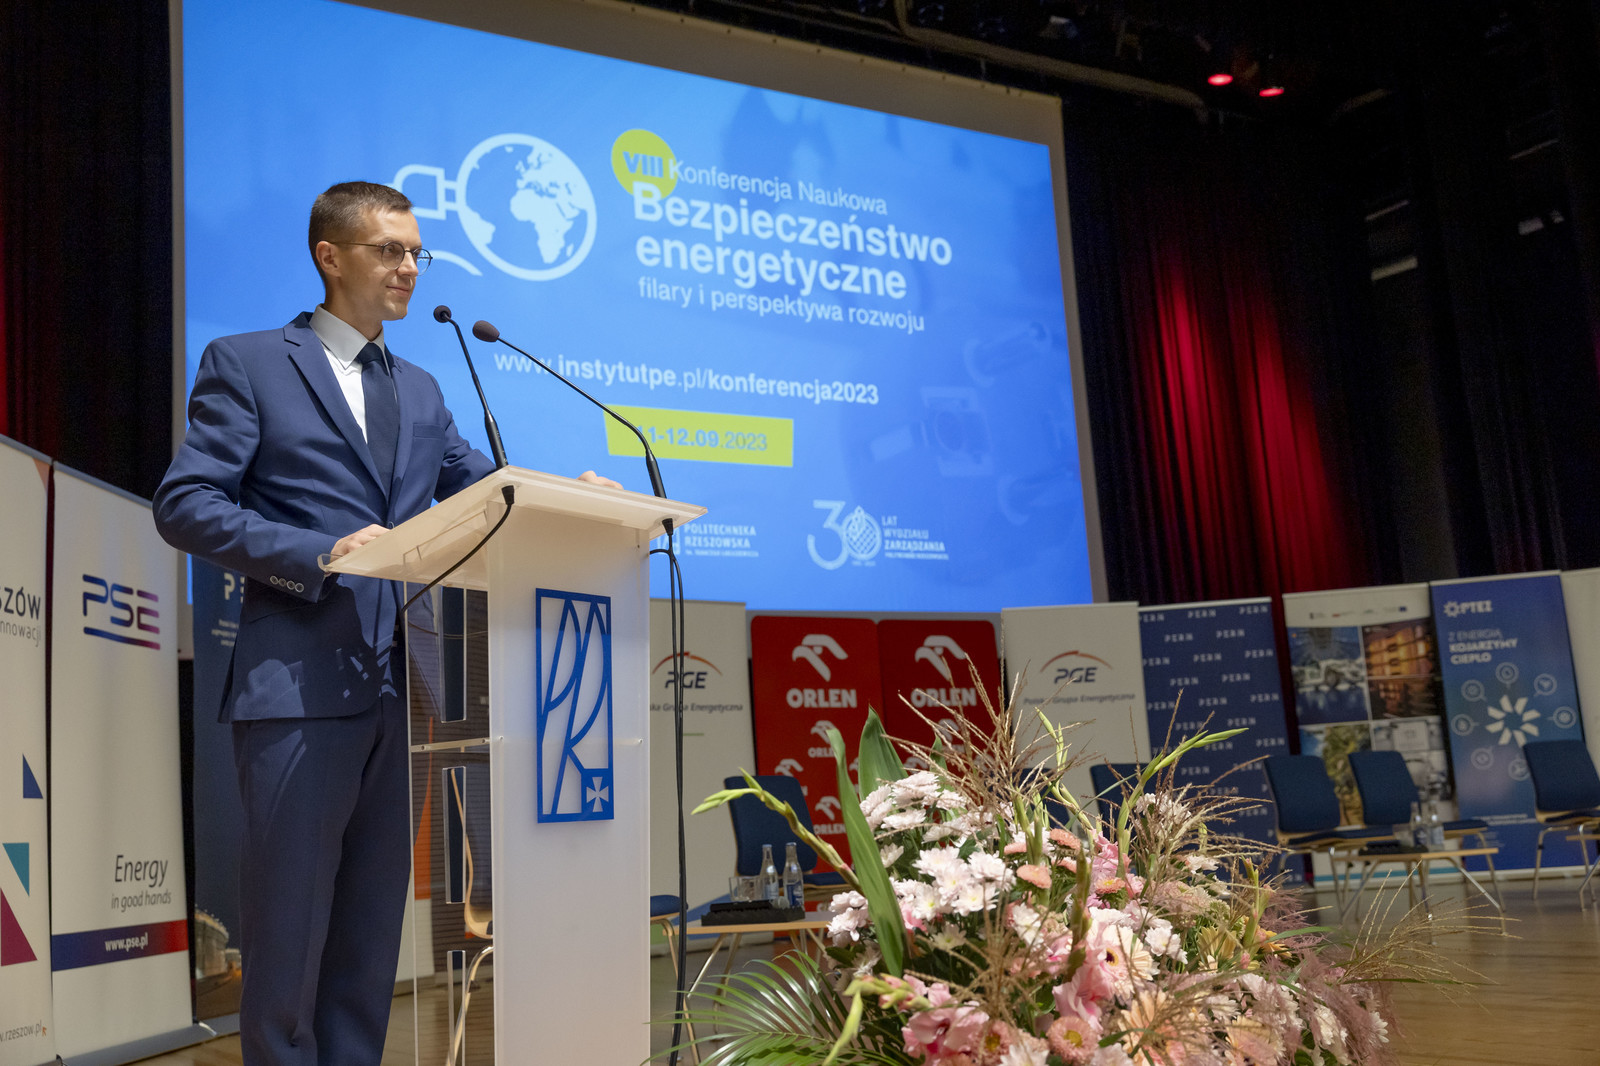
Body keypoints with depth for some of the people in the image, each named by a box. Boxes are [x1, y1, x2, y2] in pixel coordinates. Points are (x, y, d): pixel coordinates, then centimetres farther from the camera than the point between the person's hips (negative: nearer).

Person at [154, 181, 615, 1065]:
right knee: (288, 922, 0)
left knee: (373, 926, 11)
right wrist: (321, 552, -18)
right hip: (299, 684, -5)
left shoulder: (420, 390, 21)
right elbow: (184, 503, -5)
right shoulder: (247, 363, 3)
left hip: (398, 687, 6)